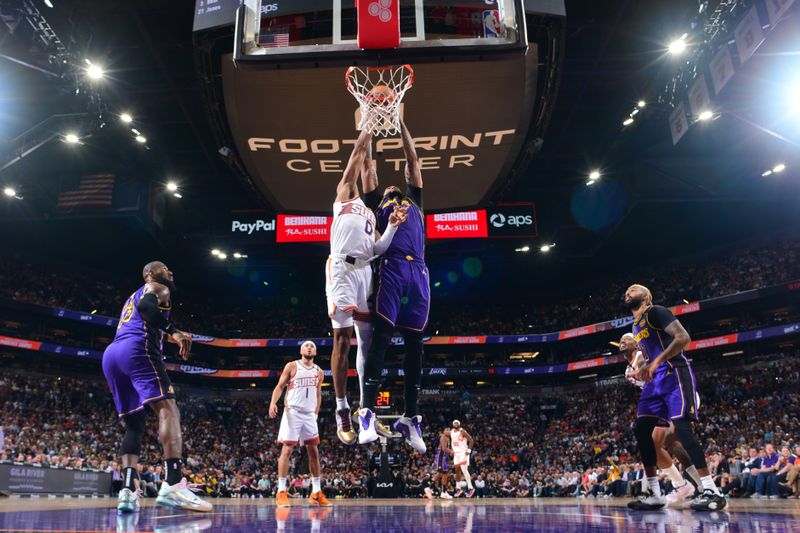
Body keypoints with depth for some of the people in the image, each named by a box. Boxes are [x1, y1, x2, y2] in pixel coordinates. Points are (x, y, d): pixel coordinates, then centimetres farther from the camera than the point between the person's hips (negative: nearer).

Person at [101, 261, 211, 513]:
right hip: (137, 348, -9)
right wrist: (174, 331, -19)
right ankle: (173, 484, -33)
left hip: (111, 354, 9)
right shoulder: (157, 288, 12)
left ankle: (128, 490, -9)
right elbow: (145, 305, -12)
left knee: (135, 424, 9)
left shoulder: (133, 297, 38)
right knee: (168, 410, -17)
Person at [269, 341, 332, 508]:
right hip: (292, 412, -5)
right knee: (287, 450, -8)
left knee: (314, 451, 5)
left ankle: (316, 492, 12)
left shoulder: (319, 372, 11)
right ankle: (281, 492, -4)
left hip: (310, 414, 5)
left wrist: (316, 413, 13)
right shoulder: (292, 366, -1)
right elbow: (280, 386, -4)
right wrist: (273, 403, -20)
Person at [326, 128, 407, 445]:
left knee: (366, 338, 6)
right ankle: (342, 412, -4)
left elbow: (376, 249, 13)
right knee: (342, 339, -9)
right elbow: (356, 160, 2)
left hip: (364, 271, 6)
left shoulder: (372, 214, 25)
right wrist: (366, 137, 6)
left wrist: (392, 226, 1)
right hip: (342, 269, -6)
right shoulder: (345, 194, 13)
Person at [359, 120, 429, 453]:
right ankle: (367, 412, -16)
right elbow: (367, 167, 23)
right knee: (381, 335, -12)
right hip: (392, 268, -3)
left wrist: (400, 123, 32)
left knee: (414, 343, 1)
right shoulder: (377, 203, 25)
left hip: (419, 271, 3)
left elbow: (412, 161, 31)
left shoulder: (415, 200, 31)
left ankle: (410, 417, 4)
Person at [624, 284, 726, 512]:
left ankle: (712, 491, -17)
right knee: (641, 429, -1)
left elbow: (683, 337, -20)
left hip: (674, 375, -9)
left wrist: (656, 362, -26)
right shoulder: (636, 327, 22)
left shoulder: (656, 312, -6)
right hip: (655, 381, 9)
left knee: (681, 427, -20)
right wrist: (641, 371, 12)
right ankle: (654, 494, 4)